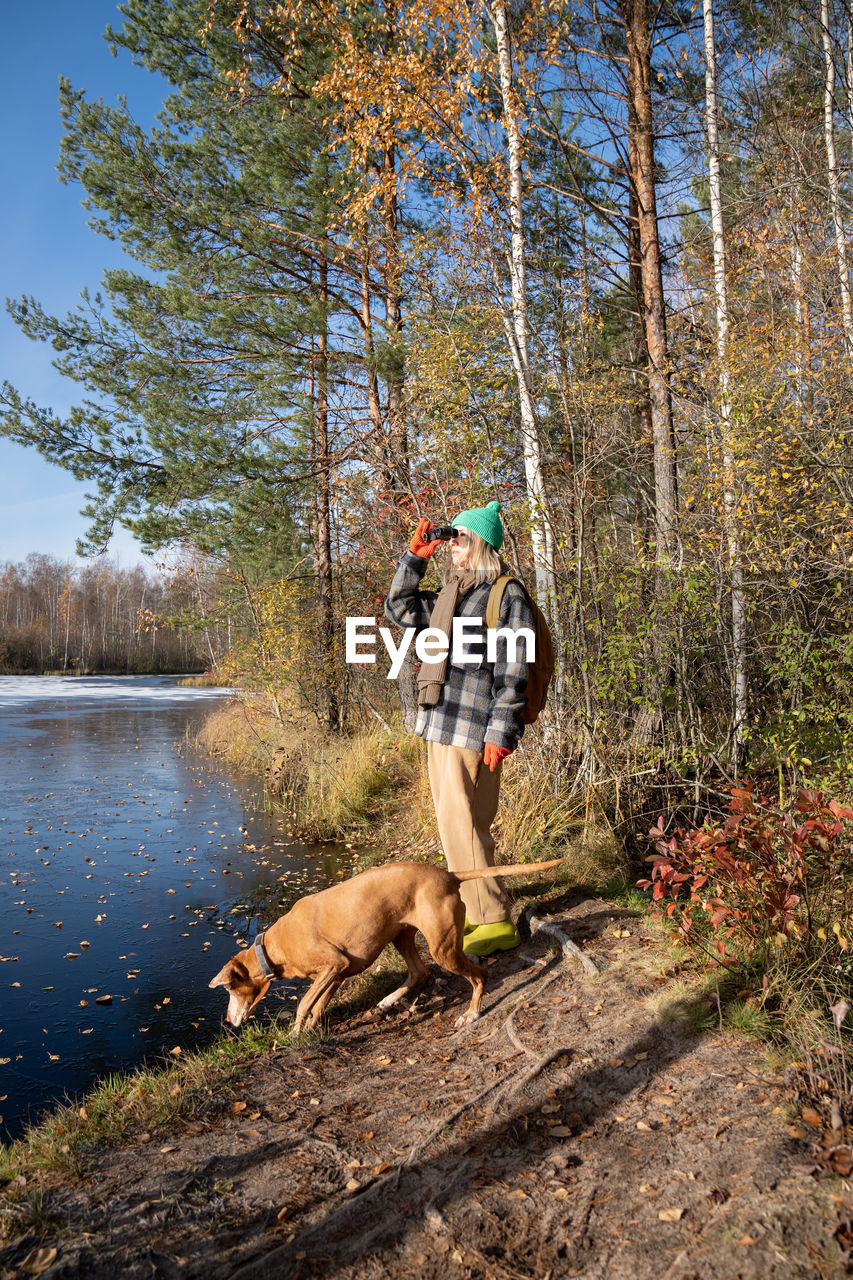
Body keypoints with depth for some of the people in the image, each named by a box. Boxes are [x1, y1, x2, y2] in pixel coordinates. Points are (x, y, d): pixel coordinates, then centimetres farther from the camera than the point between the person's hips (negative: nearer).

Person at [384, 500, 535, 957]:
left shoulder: (507, 596, -8)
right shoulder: (449, 595, 16)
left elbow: (513, 671, -13)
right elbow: (399, 610, 23)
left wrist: (500, 732, -18)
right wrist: (414, 558, 13)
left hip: (474, 727, -9)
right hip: (439, 723, 9)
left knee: (460, 823, -10)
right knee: (454, 822, 14)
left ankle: (495, 922, 0)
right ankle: (471, 909, 26)